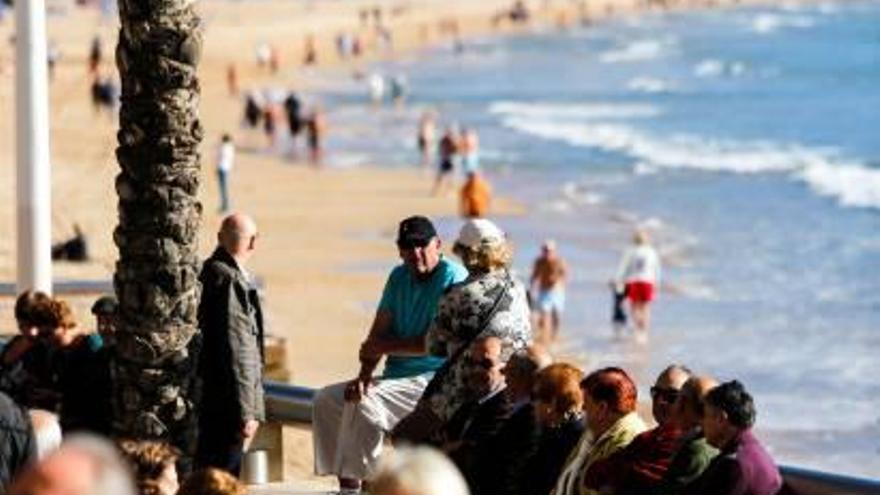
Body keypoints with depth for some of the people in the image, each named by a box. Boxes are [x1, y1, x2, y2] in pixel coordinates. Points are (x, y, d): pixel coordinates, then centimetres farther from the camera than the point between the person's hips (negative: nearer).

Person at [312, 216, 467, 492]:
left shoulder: (452, 279, -12)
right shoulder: (399, 277, 12)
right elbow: (378, 333, 7)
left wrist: (384, 347, -10)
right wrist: (364, 374, -11)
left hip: (432, 381, -9)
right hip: (396, 377, 9)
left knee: (364, 403, -28)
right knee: (326, 400, -2)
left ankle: (353, 481, -22)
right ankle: (343, 479, -5)